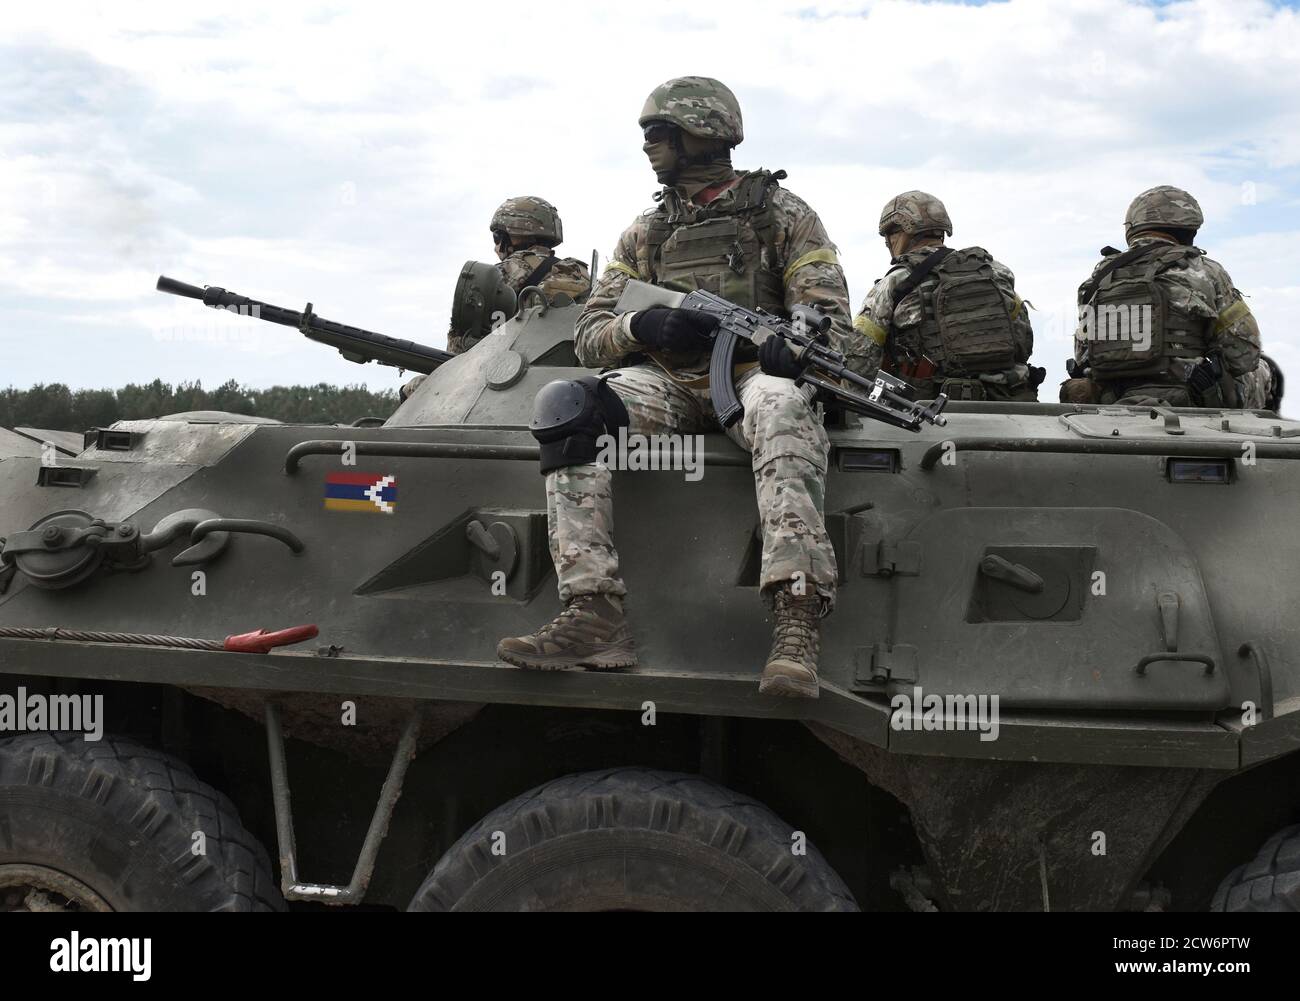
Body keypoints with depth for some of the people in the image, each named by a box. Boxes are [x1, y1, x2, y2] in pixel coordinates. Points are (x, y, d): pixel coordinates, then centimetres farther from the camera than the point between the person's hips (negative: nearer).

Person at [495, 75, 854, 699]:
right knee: (563, 404, -27)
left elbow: (830, 319, 1)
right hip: (665, 383, 3)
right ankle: (592, 613, -36)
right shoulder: (645, 233, 20)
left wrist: (791, 350, -24)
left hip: (753, 372, -3)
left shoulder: (782, 214, 10)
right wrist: (642, 327, -11)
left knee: (781, 406, -41)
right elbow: (589, 336, 13)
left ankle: (797, 622, -50)